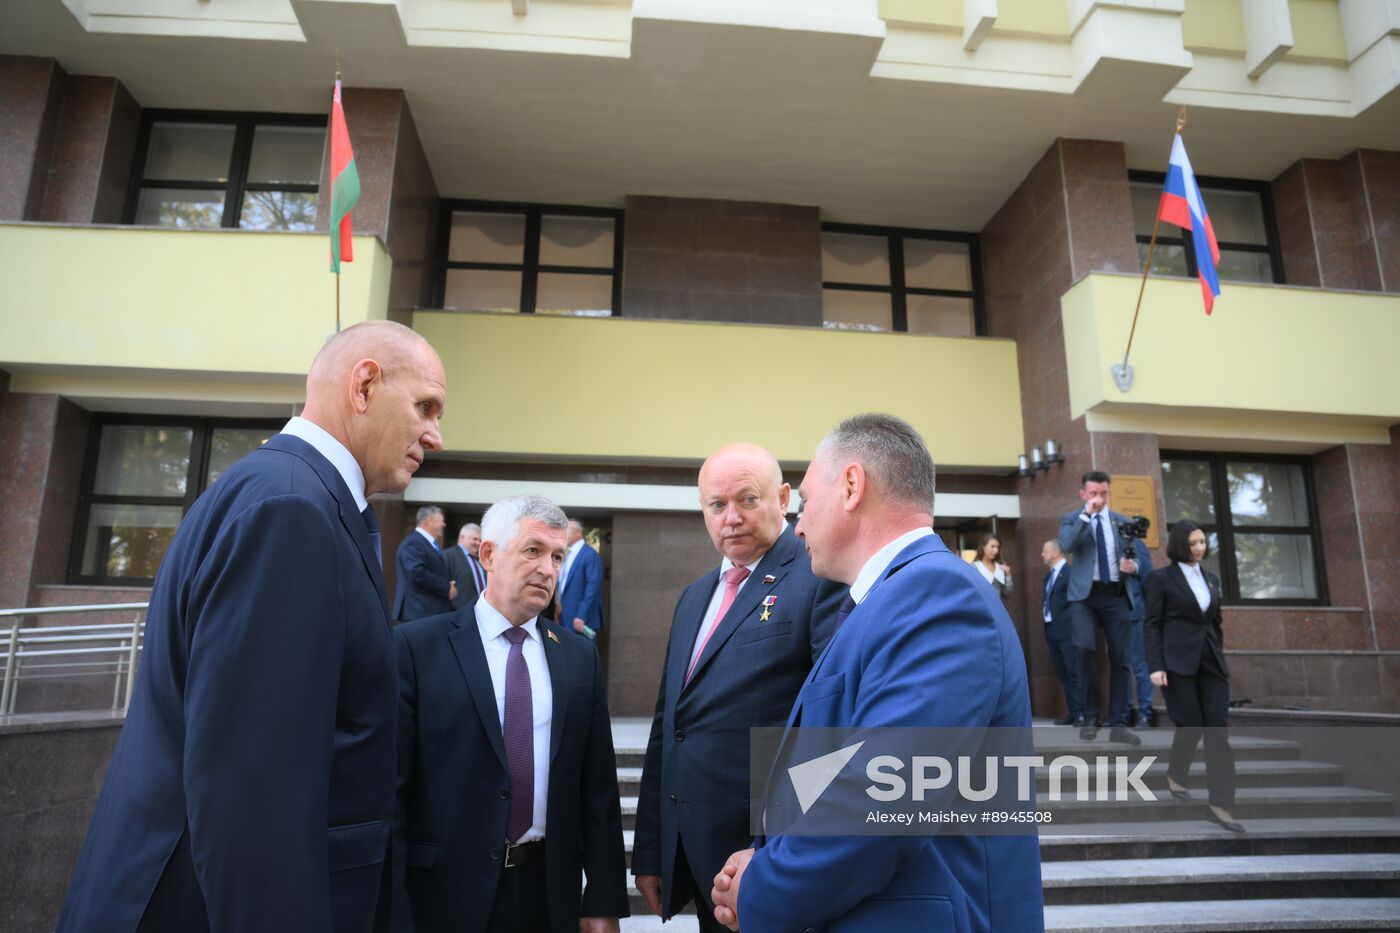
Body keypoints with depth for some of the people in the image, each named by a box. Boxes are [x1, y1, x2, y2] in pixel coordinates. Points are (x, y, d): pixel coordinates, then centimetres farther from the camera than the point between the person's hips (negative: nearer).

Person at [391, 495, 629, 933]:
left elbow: (598, 787, 4)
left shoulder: (580, 656, 3)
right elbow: (390, 791, -9)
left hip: (551, 894, 4)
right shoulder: (415, 647, -8)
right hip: (446, 895, -3)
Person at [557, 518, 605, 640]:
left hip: (581, 620, -8)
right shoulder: (566, 555, 15)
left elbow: (593, 588, -18)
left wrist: (581, 617, -21)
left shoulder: (590, 555, -12)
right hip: (565, 619, 8)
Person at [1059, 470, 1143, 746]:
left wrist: (1132, 565, -7)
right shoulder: (1071, 519, 6)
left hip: (1117, 595, 3)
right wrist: (1086, 514, -16)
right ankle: (1089, 717, -4)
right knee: (1086, 648, -20)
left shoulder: (1122, 521, 14)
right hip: (1084, 594, -3)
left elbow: (1133, 556, 16)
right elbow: (1066, 546, -14)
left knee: (1120, 658, 2)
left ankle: (1118, 724, 11)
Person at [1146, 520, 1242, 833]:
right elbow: (1153, 625, -7)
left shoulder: (1212, 579, 14)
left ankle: (1219, 805, 0)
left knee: (1218, 731, -2)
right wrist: (1155, 666, -14)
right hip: (1178, 662, -5)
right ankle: (1175, 775, 28)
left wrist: (1219, 657, 15)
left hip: (1211, 662, 5)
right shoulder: (1161, 579, -3)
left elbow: (1215, 622, 18)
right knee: (1191, 726, 0)